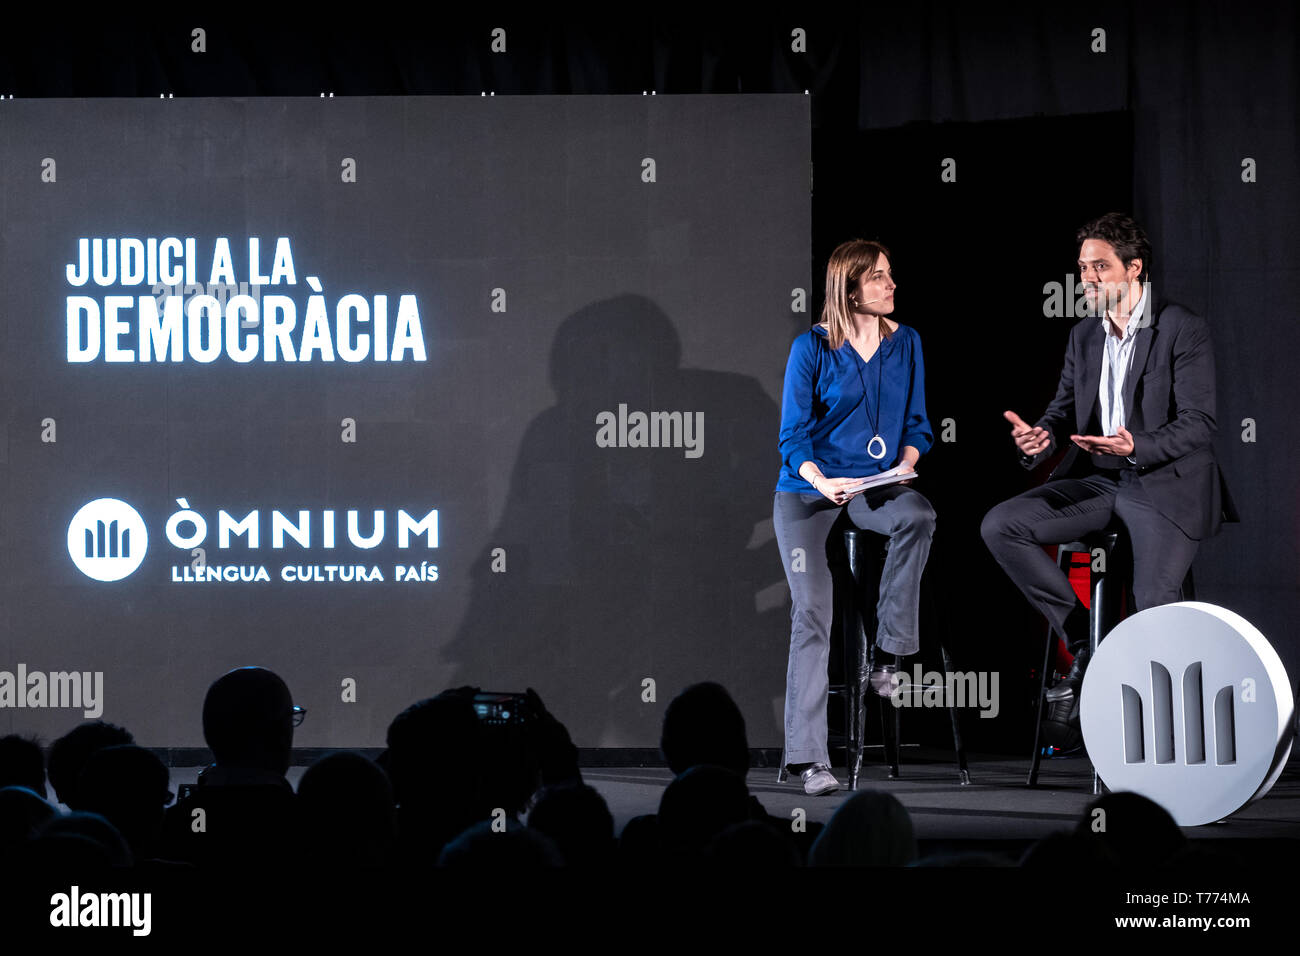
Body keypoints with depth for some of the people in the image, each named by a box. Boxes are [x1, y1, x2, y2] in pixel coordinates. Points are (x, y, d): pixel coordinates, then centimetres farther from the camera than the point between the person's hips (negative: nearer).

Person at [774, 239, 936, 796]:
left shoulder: (905, 343, 8)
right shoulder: (812, 348, -4)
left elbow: (916, 423, 13)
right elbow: (794, 433, -4)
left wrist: (906, 462, -8)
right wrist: (822, 480, -21)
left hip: (874, 484, 3)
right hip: (806, 490, -3)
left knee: (917, 516, -33)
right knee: (812, 610, -16)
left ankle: (890, 657, -23)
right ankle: (809, 757, -16)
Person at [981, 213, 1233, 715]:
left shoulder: (1184, 330, -7)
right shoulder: (1084, 336, 14)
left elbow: (1199, 424, -13)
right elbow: (1064, 410, 15)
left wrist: (1136, 446, -30)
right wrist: (1039, 437, -10)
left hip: (1165, 483, -6)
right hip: (1095, 481, 7)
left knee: (1153, 599, -28)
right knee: (999, 527, -13)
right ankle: (1083, 644, -6)